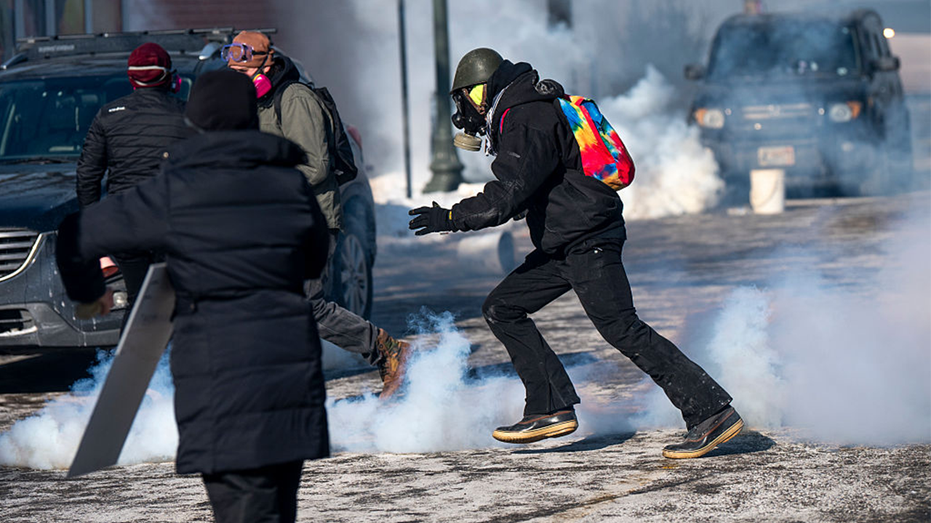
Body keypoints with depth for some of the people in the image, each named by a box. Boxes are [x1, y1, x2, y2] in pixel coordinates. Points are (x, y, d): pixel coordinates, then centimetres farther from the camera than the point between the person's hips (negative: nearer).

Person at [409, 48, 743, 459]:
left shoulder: (526, 124, -14)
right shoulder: (534, 110, 18)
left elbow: (504, 198, -22)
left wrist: (450, 219, -14)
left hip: (588, 241, -11)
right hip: (562, 246, 11)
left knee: (622, 329, -15)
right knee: (501, 309, 9)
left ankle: (712, 412, -15)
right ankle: (552, 408, 4)